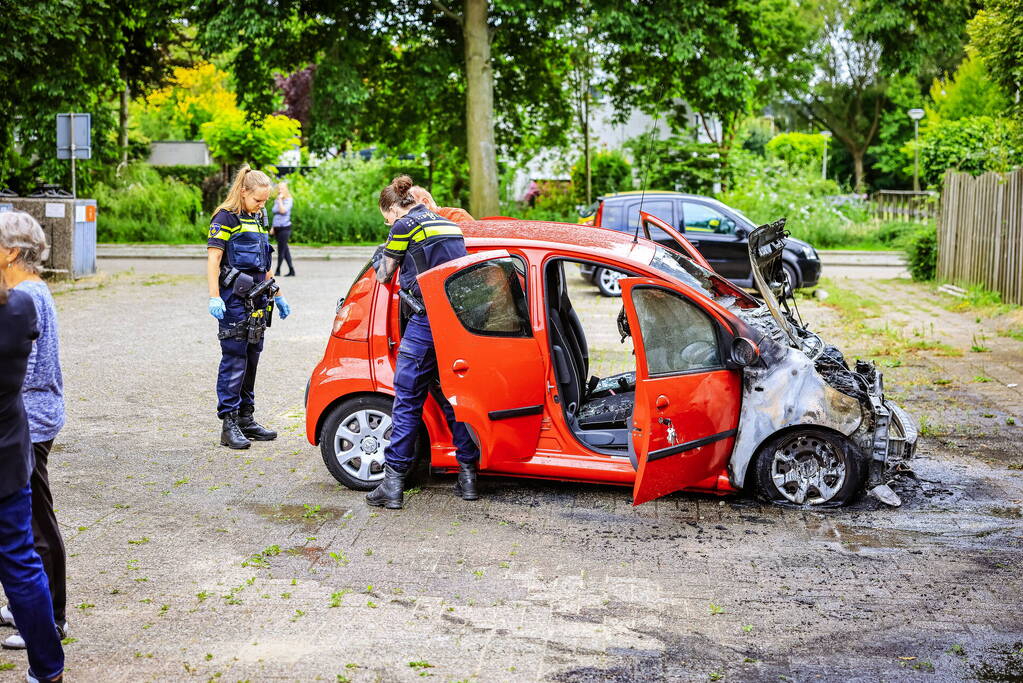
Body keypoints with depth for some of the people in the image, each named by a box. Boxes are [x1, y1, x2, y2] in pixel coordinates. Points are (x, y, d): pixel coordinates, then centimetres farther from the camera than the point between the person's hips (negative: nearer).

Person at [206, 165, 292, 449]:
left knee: (251, 360, 12)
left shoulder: (259, 219, 18)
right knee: (234, 361, -7)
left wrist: (278, 295, 26)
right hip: (234, 300, -8)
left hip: (256, 299, 8)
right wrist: (214, 298, -23)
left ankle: (246, 419, 20)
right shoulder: (226, 218, -7)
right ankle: (229, 425, -5)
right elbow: (213, 259, -14)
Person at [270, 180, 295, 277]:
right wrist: (272, 227, 19)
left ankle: (278, 270, 2)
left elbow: (283, 211, -21)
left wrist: (280, 199, -15)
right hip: (277, 228, 7)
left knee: (281, 249, -6)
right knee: (285, 249, 7)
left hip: (285, 227, -7)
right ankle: (291, 271, 10)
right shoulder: (276, 201, 14)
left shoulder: (288, 200, -5)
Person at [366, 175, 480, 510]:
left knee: (407, 401, -1)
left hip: (428, 320, -6)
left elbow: (384, 276, 9)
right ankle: (468, 477, 15)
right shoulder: (448, 225, 18)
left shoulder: (404, 226, -2)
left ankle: (393, 483, -1)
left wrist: (380, 258, 30)